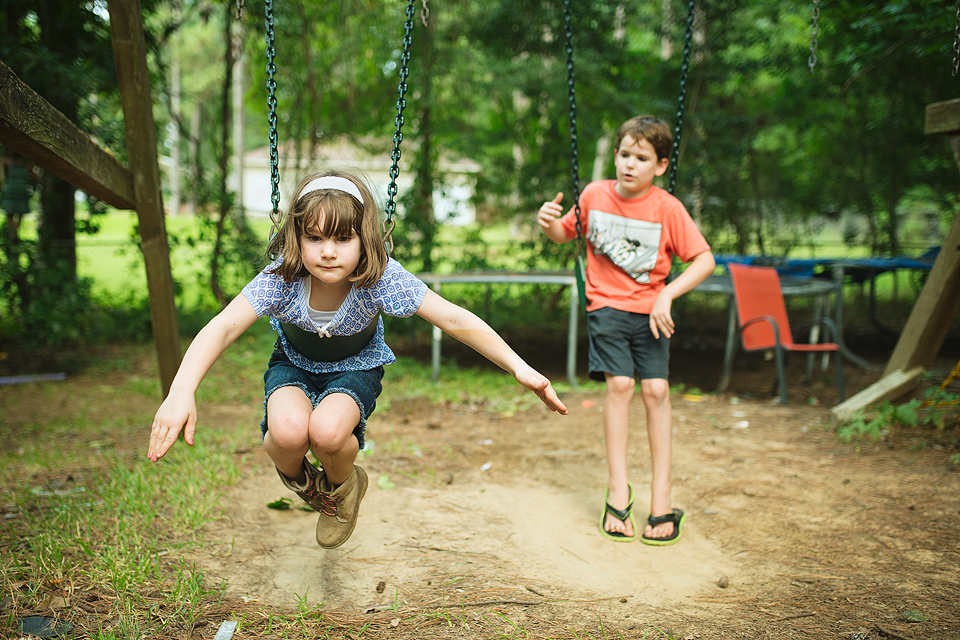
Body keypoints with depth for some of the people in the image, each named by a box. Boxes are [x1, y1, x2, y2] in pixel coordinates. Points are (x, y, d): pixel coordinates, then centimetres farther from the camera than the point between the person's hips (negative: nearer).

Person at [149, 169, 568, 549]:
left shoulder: (382, 279, -31)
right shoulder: (281, 279, -29)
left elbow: (455, 321, -28)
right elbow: (222, 328, -35)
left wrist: (519, 368, -33)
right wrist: (181, 392, -50)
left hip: (356, 367, -1)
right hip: (295, 364, 1)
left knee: (327, 431, -33)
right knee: (288, 431, -33)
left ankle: (342, 486, 7)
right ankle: (295, 476, 8)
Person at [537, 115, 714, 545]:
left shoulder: (667, 208, -9)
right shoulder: (594, 195, -3)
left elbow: (704, 260, -10)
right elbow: (565, 235, 14)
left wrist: (666, 297, -20)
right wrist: (549, 224, -9)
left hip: (650, 310, 0)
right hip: (606, 305, 1)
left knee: (656, 388, -11)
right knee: (619, 382, -16)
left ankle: (661, 498, -1)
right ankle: (618, 490, -8)